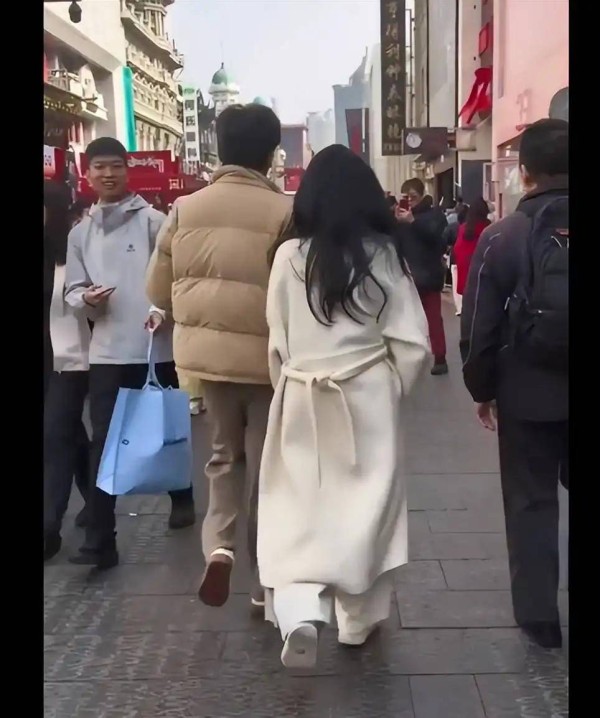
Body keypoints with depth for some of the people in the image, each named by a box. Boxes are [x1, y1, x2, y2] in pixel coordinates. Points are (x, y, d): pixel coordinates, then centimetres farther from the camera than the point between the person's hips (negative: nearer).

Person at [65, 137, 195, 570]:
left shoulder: (153, 221, -1)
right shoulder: (80, 233, 10)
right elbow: (72, 290, 11)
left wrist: (163, 310, -22)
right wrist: (85, 298, -11)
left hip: (157, 345, -2)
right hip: (107, 350, 2)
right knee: (104, 441, -2)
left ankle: (182, 499, 40)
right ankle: (100, 539, 1)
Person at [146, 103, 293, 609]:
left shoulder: (185, 209, 0)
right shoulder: (286, 211, -12)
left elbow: (159, 289, 7)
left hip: (206, 353, 3)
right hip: (269, 356, -3)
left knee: (224, 454, 22)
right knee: (265, 465, 12)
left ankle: (218, 544, 0)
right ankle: (265, 578, 23)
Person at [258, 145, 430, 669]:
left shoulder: (290, 255, -6)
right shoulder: (384, 253, -5)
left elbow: (278, 341, 0)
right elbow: (411, 340, -4)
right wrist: (395, 388, 12)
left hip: (303, 399, 0)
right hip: (368, 396, 1)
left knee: (296, 505, 7)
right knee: (365, 504, 14)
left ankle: (301, 614, -13)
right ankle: (358, 620, 26)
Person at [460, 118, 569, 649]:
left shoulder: (502, 237, -10)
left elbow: (480, 326, -7)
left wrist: (481, 388, 5)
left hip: (529, 393, -2)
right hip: (563, 389, 2)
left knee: (532, 501, 10)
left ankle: (539, 615, 16)